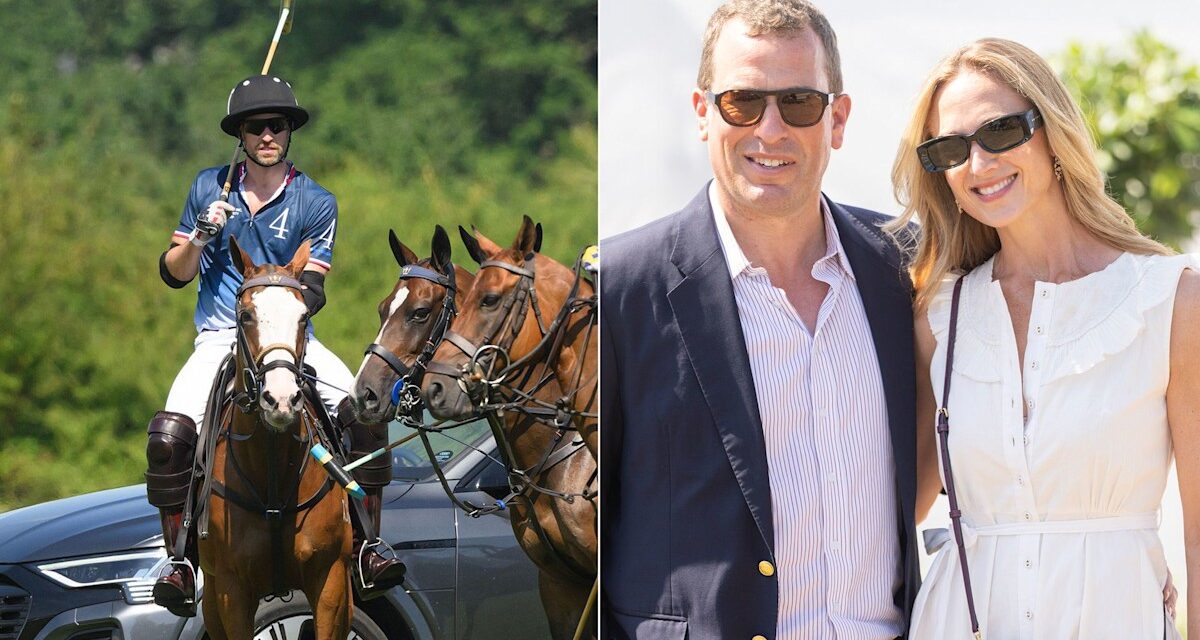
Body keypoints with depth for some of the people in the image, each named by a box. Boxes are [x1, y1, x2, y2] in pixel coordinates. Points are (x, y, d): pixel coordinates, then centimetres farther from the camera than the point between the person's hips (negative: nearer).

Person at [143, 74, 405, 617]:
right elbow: (173, 274, 9)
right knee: (169, 433, -25)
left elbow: (311, 286, -2)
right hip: (220, 338, 0)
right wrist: (200, 237, -12)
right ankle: (179, 561, -12)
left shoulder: (316, 204, 4)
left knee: (363, 410, -25)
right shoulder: (210, 188, 8)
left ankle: (367, 547, -16)